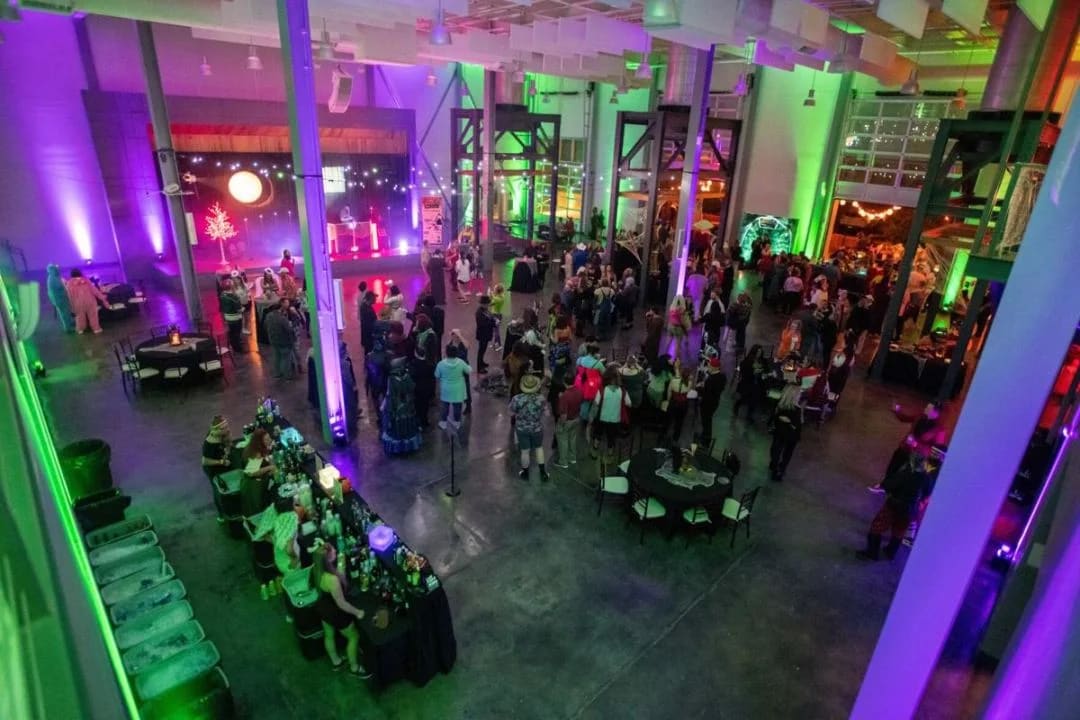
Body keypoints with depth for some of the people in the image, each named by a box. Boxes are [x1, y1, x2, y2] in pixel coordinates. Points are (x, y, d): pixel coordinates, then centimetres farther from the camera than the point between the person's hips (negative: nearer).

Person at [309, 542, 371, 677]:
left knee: (329, 635, 31)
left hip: (322, 606, 7)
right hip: (335, 612, -7)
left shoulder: (316, 568, -18)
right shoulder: (331, 579, -41)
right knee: (354, 637, 18)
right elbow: (341, 604, -27)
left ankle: (336, 661, 56)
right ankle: (354, 668, 39)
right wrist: (357, 612, -13)